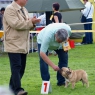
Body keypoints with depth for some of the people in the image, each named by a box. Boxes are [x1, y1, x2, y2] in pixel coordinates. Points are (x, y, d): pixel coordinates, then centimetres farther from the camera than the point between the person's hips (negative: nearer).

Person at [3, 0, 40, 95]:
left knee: (21, 67, 11)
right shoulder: (10, 9, -12)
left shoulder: (24, 10, 16)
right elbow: (16, 24, -22)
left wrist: (32, 22, -2)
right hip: (14, 45, -8)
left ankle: (13, 85, 21)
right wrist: (31, 22, -18)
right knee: (16, 67, -9)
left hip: (23, 45, 8)